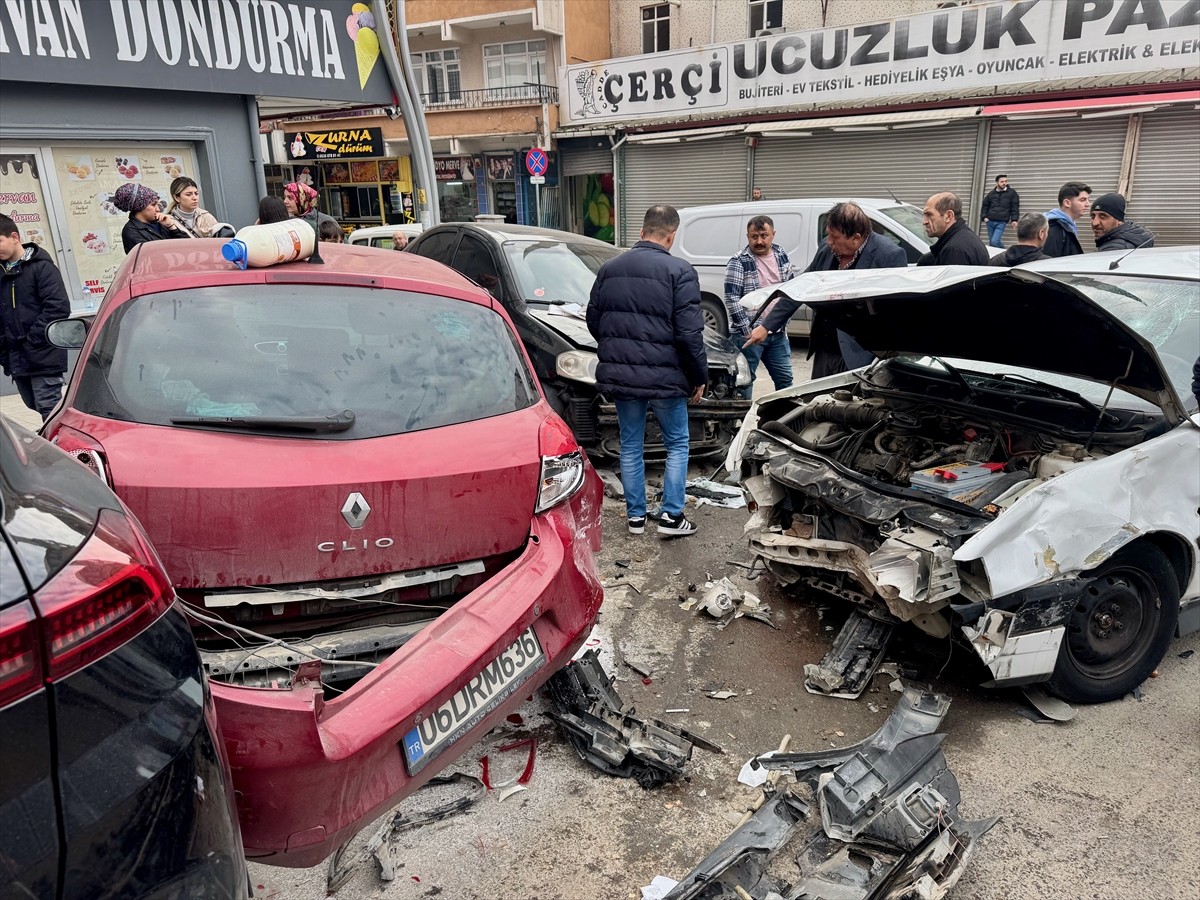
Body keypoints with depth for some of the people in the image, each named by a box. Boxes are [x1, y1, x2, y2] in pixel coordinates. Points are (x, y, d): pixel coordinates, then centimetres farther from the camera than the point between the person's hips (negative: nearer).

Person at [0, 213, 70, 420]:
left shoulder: (41, 266, -6)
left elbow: (59, 307, -15)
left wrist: (32, 340, -15)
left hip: (43, 358, -7)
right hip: (17, 361, 7)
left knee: (49, 411, -7)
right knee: (35, 407, 11)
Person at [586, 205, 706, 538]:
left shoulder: (609, 268, 7)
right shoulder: (679, 271, -10)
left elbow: (593, 321, 13)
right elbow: (689, 333, -13)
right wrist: (699, 378, -2)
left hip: (618, 374, 5)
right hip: (664, 376, -4)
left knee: (631, 444, 16)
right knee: (677, 444, 12)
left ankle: (635, 515, 21)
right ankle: (671, 515, 10)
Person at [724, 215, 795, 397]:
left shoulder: (782, 255, 8)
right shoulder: (738, 262, -11)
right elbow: (732, 300, -15)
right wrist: (748, 330, -18)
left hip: (778, 332, 6)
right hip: (748, 333, -6)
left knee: (785, 379, 13)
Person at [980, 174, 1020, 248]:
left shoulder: (1012, 193, 3)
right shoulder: (991, 193, 10)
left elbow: (1015, 208, 2)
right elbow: (985, 206, 18)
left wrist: (1014, 220, -7)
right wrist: (984, 217, 4)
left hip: (1001, 222, -4)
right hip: (990, 221, 4)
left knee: (994, 241, -18)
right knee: (991, 242, 9)